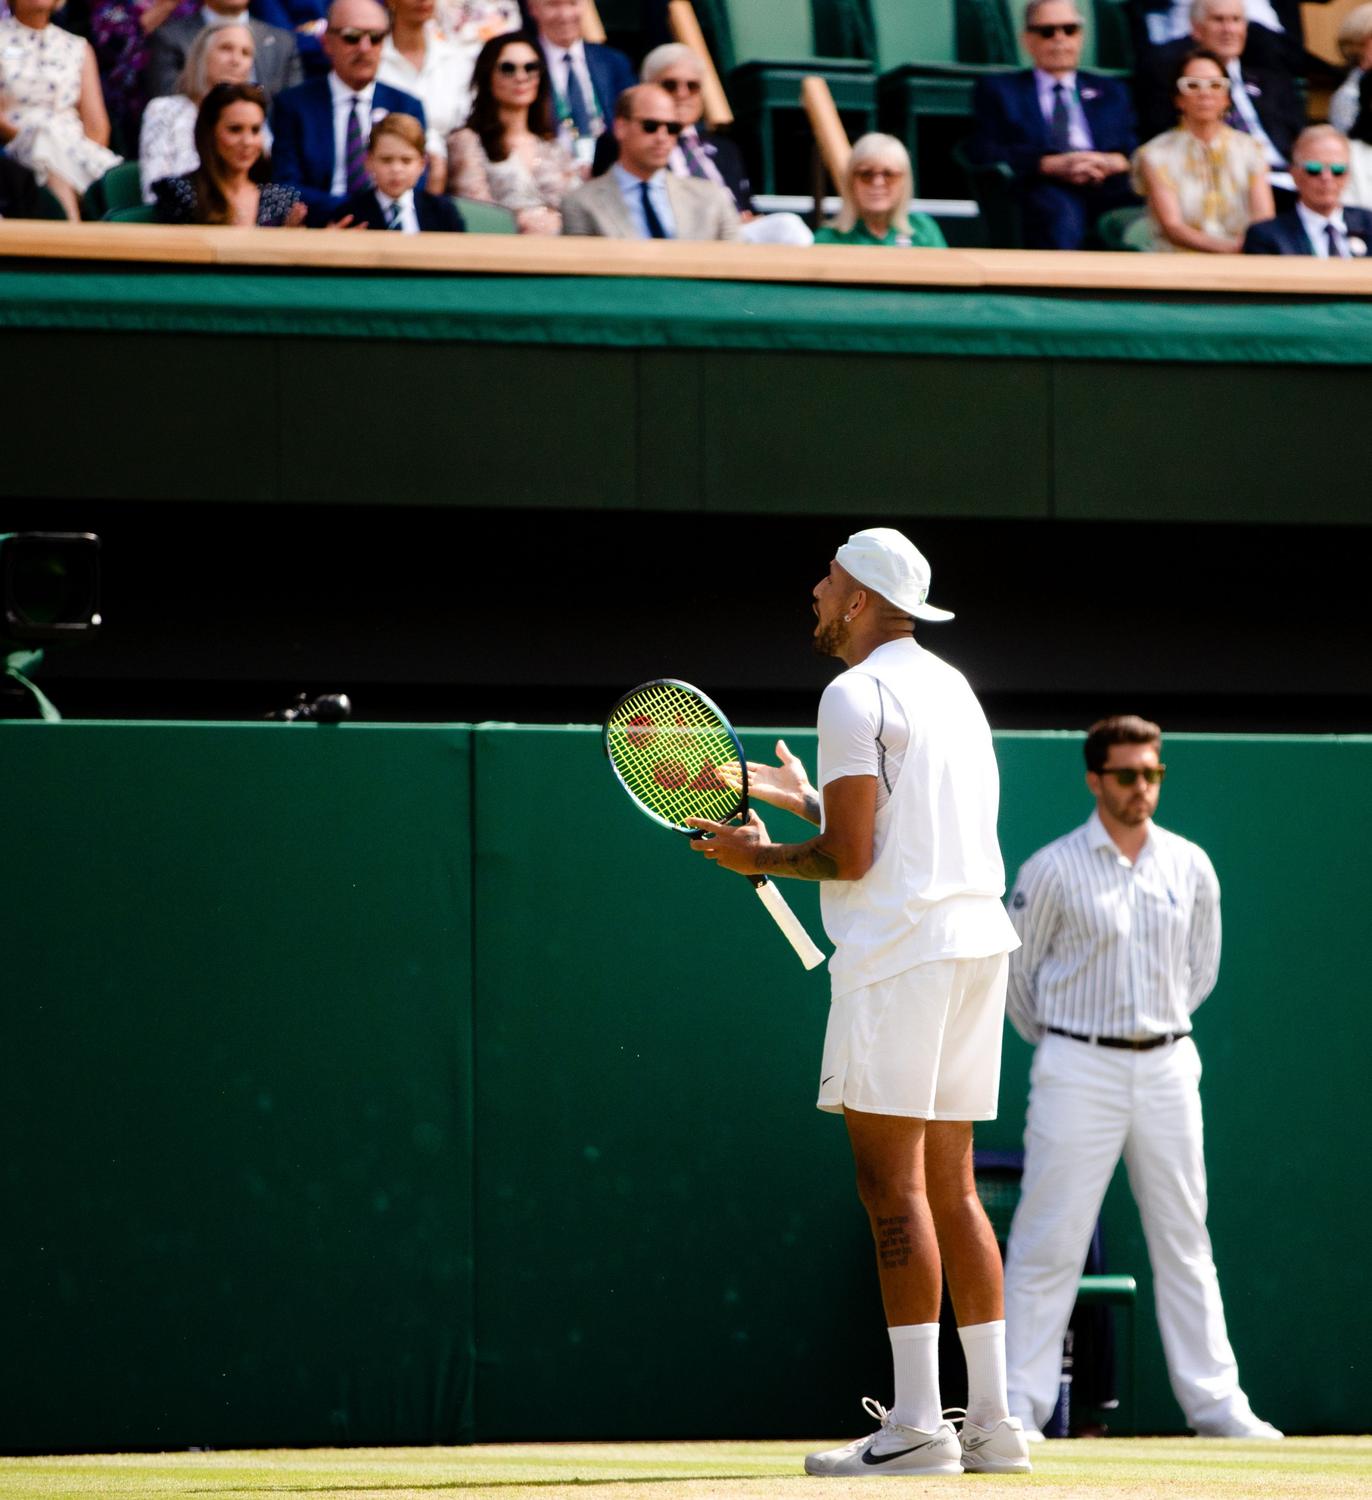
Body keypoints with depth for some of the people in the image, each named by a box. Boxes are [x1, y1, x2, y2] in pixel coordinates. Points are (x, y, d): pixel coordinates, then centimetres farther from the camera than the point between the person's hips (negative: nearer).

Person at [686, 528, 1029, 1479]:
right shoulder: (950, 687, 19)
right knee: (950, 1188, 10)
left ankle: (917, 1424, -14)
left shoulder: (857, 696, -8)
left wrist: (761, 858, 3)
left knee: (893, 1186, -9)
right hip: (976, 938, 9)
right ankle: (994, 1420, 6)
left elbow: (852, 857, -14)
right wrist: (807, 800, 30)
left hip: (899, 954, -9)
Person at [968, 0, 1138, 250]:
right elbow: (983, 153, 5)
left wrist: (1114, 162, -8)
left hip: (1109, 189, 2)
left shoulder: (1110, 92, 32)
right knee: (1060, 211, -41)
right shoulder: (998, 89, 22)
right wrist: (1052, 165, -10)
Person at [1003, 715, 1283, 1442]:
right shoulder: (1052, 870, -5)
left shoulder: (1191, 867, 6)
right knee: (1049, 1241, -5)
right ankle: (1019, 1404, -2)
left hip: (1167, 1068, 4)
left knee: (1184, 1239, 7)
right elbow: (1016, 974, 5)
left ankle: (1214, 1402, 10)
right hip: (1078, 1074, -4)